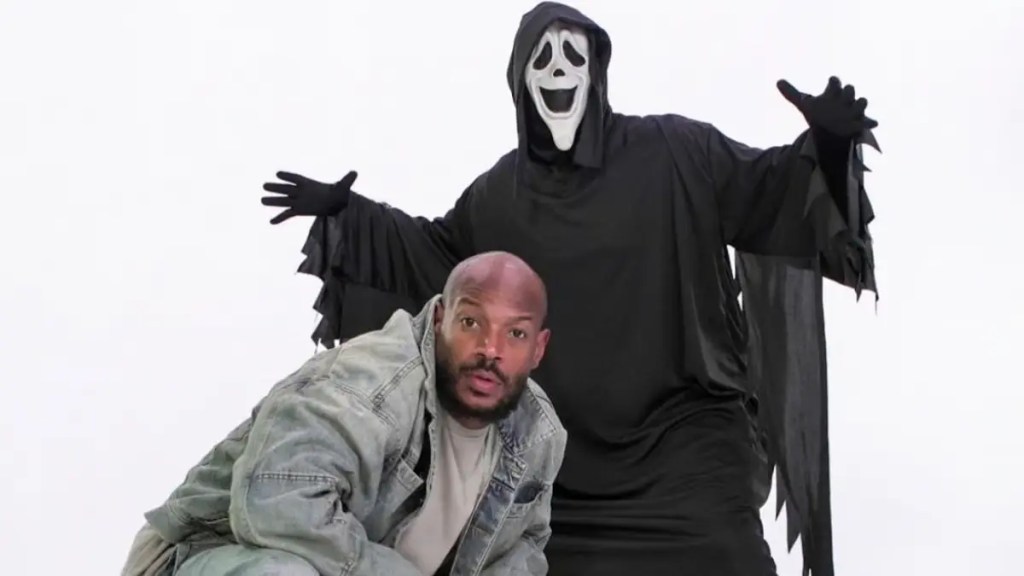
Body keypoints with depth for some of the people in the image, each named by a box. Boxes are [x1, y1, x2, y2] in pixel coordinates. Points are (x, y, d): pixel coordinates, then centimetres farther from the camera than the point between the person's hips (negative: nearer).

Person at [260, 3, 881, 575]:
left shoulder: (673, 153, -1)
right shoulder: (498, 194, 11)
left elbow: (767, 191, -3)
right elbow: (433, 253, 26)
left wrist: (825, 147, -23)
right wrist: (347, 214, 19)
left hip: (682, 440, -3)